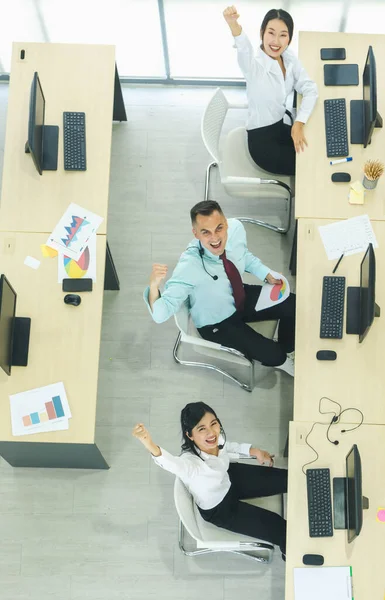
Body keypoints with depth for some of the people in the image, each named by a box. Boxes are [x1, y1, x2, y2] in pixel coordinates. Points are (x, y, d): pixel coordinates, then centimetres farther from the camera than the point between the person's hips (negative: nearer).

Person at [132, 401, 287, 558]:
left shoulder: (216, 439, -26)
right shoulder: (191, 462, -46)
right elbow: (174, 463, -72)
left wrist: (253, 451, 3)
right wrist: (152, 447, -91)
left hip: (229, 479, 5)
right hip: (219, 509, -5)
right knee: (279, 530, -5)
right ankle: (287, 550, 32)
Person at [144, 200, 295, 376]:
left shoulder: (236, 228, -22)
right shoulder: (188, 267, -39)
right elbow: (160, 314, -40)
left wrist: (267, 275, -5)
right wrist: (153, 286, -58)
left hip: (242, 297, 6)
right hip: (216, 323, -6)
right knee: (272, 355, -12)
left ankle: (286, 349, 33)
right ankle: (279, 359, 28)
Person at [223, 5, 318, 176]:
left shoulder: (289, 57, -5)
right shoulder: (254, 64, -25)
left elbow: (310, 89, -5)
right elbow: (244, 48, -47)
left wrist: (299, 123, -20)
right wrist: (233, 24, -70)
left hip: (280, 128, 7)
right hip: (262, 141, -7)